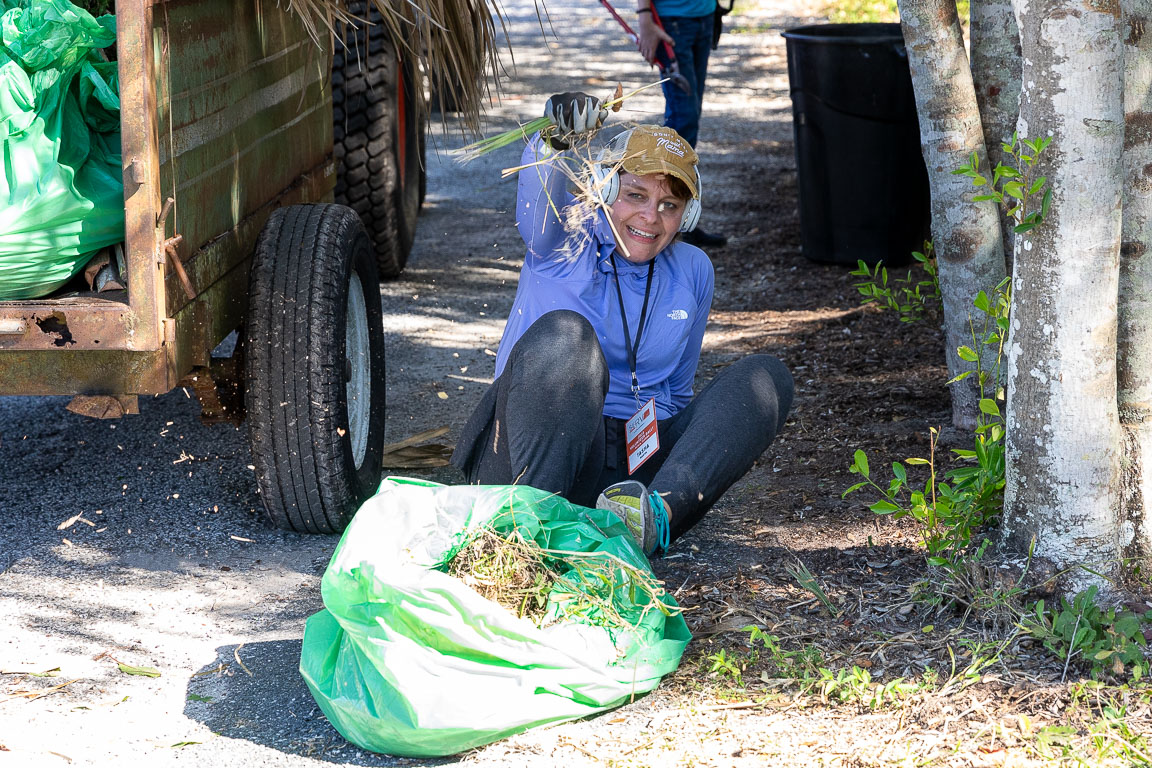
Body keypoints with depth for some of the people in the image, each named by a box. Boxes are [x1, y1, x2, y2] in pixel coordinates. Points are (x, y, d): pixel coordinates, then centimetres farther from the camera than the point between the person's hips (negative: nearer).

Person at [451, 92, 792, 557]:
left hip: (636, 472, 4)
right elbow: (540, 189, -20)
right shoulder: (563, 240, 5)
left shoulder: (691, 271, 17)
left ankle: (655, 514, -40)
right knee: (564, 333, -30)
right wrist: (556, 140, -43)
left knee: (765, 378, -15)